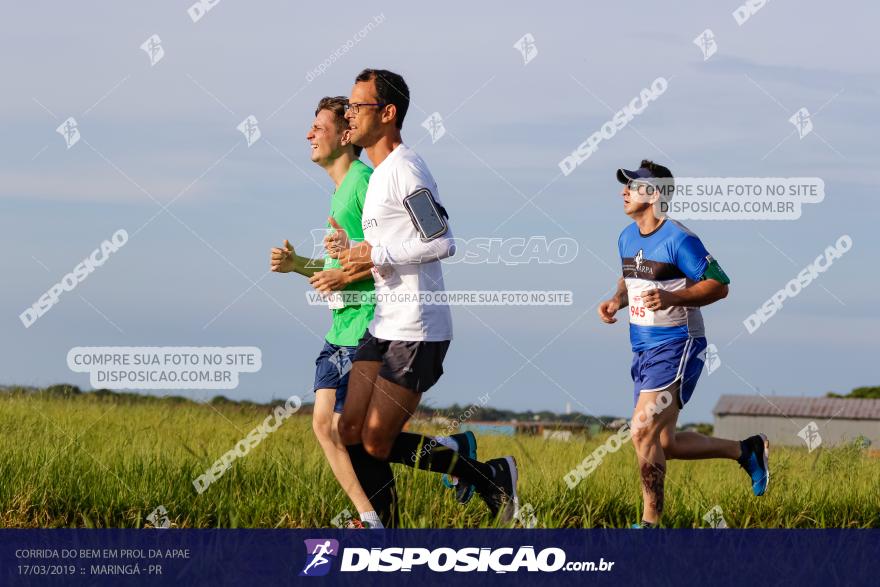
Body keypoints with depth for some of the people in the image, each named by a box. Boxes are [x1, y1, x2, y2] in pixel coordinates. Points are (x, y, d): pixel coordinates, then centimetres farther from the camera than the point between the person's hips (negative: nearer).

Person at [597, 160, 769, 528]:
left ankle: (651, 522, -7)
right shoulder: (627, 238, 10)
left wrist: (672, 297, -28)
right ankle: (747, 450, 30)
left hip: (676, 348, -9)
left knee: (642, 432, -18)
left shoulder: (679, 240, -16)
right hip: (642, 350, 9)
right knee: (665, 445, 12)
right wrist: (616, 301, 6)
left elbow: (719, 286, -15)